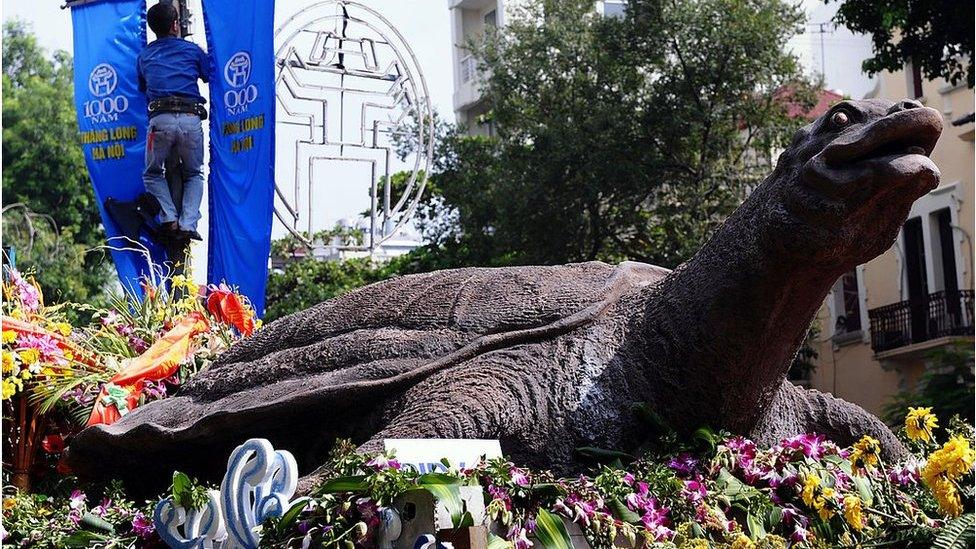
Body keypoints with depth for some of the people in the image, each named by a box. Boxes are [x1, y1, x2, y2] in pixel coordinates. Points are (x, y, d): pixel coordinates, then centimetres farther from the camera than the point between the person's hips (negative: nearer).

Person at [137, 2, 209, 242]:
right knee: (194, 174, 18)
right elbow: (210, 77, 28)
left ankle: (169, 219, -3)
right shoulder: (192, 50, 15)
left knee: (153, 174, 19)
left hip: (160, 120, 0)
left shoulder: (144, 56, 19)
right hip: (191, 119, 0)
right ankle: (188, 224, -2)